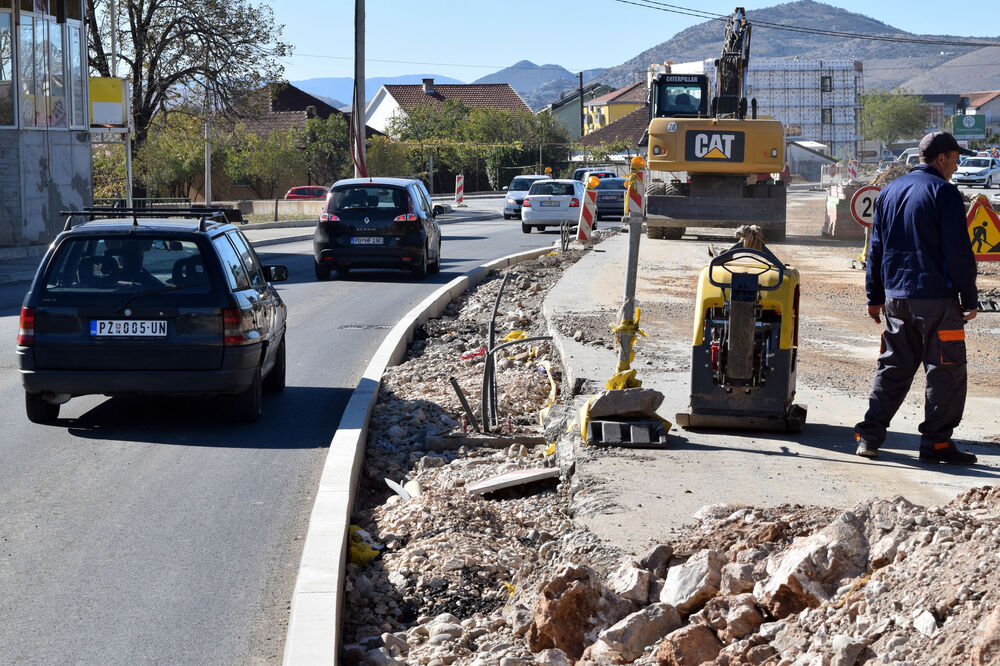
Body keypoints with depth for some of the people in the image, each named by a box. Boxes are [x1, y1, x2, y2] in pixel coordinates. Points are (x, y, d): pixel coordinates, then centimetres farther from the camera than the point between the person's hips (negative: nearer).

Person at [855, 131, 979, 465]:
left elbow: (876, 248, 17)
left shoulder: (889, 192, 13)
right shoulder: (943, 192, -9)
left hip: (896, 297, 7)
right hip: (936, 297, -7)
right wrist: (969, 299, -7)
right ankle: (936, 442, -1)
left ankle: (870, 434, 10)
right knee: (946, 369, 0)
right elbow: (959, 251, -12)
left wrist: (875, 296, 21)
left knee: (894, 366, 14)